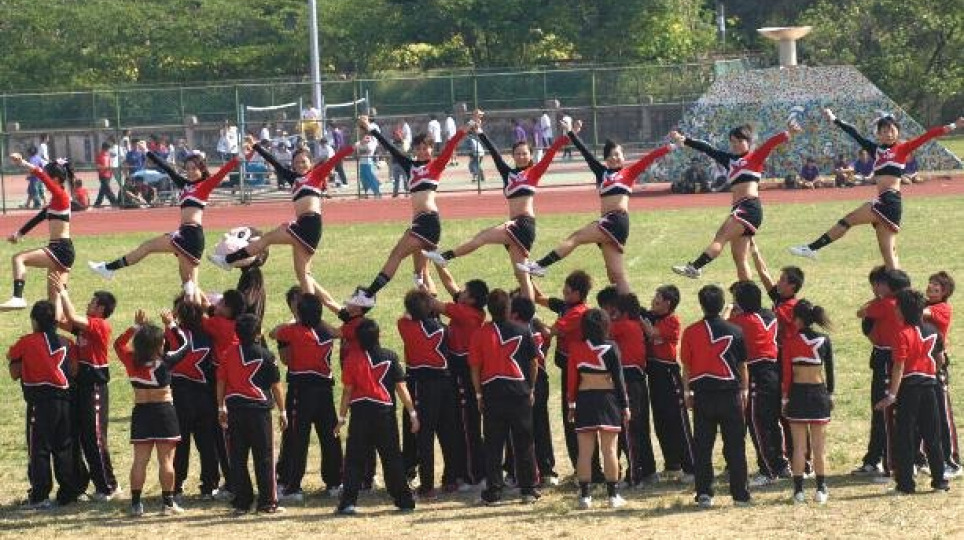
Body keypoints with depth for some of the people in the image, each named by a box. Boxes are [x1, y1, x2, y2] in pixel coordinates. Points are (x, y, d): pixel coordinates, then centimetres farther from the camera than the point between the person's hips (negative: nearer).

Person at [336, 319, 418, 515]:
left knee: (355, 460, 2)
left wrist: (341, 417, 4)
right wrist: (412, 413, 3)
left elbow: (347, 390, -3)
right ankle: (404, 500, 12)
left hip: (361, 412, -1)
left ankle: (348, 502, -5)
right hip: (385, 413, 1)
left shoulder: (353, 358, -4)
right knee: (392, 458, 9)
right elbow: (401, 387, -3)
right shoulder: (390, 357, -2)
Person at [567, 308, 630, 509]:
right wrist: (625, 405, 0)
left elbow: (571, 379, 2)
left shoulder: (576, 348, 1)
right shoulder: (610, 348, -6)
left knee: (585, 451, 4)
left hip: (584, 400, 2)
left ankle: (584, 496, 2)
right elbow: (618, 379, -5)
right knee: (610, 450, 1)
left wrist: (571, 405, 10)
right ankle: (613, 495, 1)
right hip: (608, 399, -2)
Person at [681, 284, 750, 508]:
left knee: (702, 447, 5)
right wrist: (744, 391, 15)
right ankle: (739, 494, 5)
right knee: (735, 446, 5)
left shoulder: (691, 332, -3)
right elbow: (742, 364, 4)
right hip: (730, 393, 0)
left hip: (702, 395, 0)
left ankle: (704, 493, 1)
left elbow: (686, 366, 2)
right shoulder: (734, 331, -3)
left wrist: (687, 392, 12)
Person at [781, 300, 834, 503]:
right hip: (819, 393, 1)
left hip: (798, 393, -1)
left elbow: (786, 373, -5)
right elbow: (830, 370, 3)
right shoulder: (824, 340, -2)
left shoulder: (790, 342, -7)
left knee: (799, 446, 4)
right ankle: (821, 489, 8)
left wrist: (784, 397, 4)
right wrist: (830, 394, 14)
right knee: (819, 445, 7)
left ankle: (799, 490, 3)